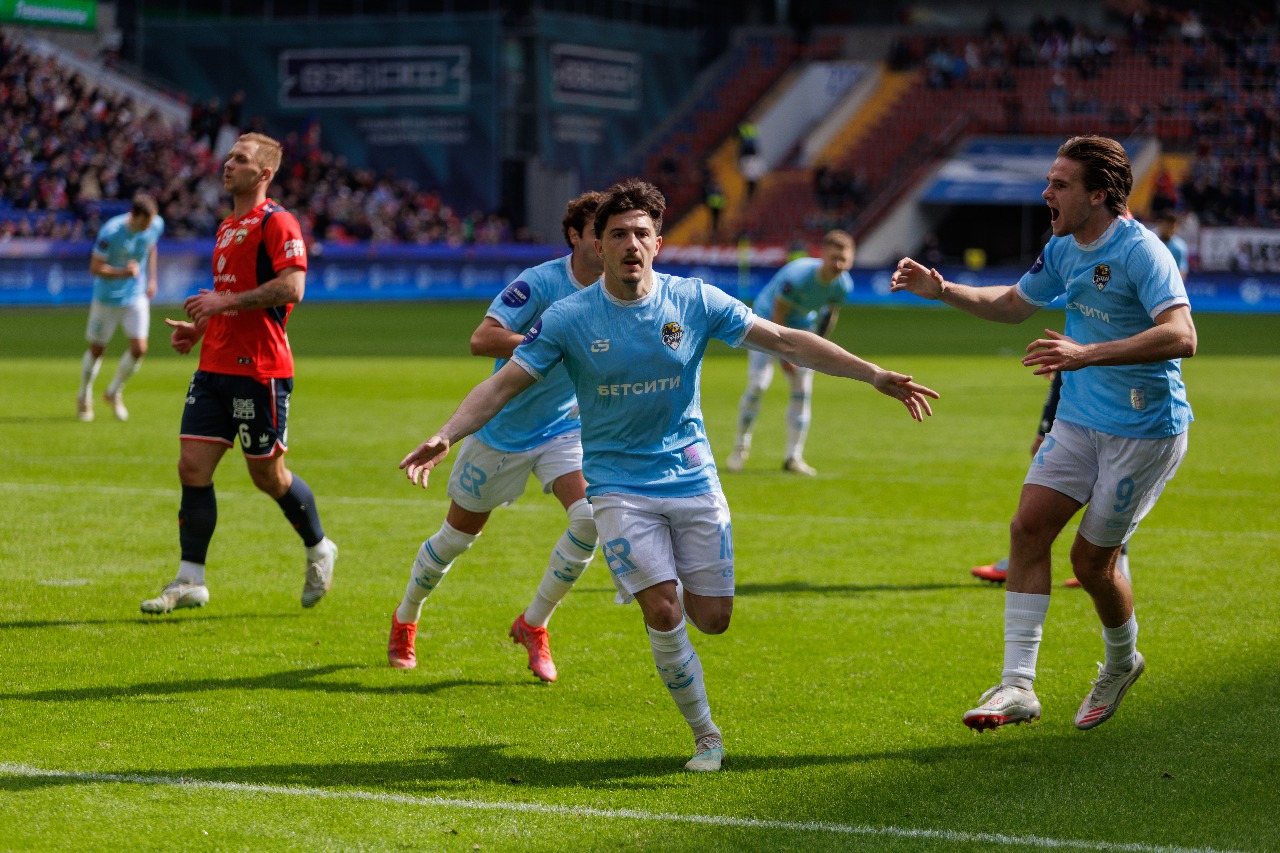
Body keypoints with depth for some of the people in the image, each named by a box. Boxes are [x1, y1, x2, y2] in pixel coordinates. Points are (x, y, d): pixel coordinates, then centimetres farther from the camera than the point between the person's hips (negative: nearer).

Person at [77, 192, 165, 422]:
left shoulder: (156, 225, -10)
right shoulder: (111, 232, -26)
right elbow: (94, 268, -21)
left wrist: (151, 278, 14)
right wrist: (122, 272, -37)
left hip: (136, 297, 4)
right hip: (107, 297, -4)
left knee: (139, 348, -9)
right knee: (97, 349, 8)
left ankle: (115, 392, 17)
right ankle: (84, 397, 33)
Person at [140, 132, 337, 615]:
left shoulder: (276, 222, -9)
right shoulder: (228, 227, 18)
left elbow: (291, 287, -21)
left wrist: (225, 301, -20)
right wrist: (200, 328, 14)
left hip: (259, 371, -8)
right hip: (214, 367, 8)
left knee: (268, 475, 3)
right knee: (192, 467, -1)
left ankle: (319, 550, 27)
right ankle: (190, 581, 2)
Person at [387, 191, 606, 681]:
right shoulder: (541, 283, -23)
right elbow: (481, 340, -34)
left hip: (564, 426, 4)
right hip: (503, 430, -4)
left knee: (588, 516, -20)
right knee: (458, 535, 10)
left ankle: (533, 625, 0)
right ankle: (405, 621, 37)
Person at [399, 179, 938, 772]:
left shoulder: (695, 301, -5)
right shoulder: (569, 319, -9)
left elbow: (787, 342, -1)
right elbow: (503, 385, -10)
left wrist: (876, 376, -4)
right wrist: (445, 436, -26)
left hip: (692, 476, 2)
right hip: (618, 484, -2)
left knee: (712, 618, 0)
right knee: (664, 612, -16)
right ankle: (705, 735, 3)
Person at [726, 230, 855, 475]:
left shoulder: (843, 285, -18)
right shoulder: (796, 276, -36)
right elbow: (777, 316, -26)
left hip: (803, 326, 5)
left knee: (803, 389, -2)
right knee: (758, 384, -14)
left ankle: (794, 457, 5)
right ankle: (740, 447, 4)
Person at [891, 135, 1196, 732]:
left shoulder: (1141, 253, -21)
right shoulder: (1063, 250, 6)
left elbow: (1181, 336, -35)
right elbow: (1012, 304, 25)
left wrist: (1088, 354, -43)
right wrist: (940, 290, 11)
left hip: (1145, 430, -8)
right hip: (1080, 419, 8)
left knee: (1091, 558, 0)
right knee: (1029, 527, -6)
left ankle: (1122, 662, 30)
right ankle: (1018, 686, -5)